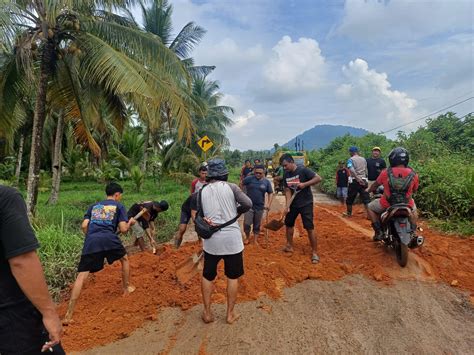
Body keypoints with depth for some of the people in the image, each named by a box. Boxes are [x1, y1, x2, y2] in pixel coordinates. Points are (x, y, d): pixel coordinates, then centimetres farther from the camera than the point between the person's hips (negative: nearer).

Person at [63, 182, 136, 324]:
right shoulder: (119, 206, 15)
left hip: (91, 241, 3)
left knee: (81, 276, 1)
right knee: (124, 259, 27)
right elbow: (123, 229, 6)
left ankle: (68, 315, -4)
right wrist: (130, 222, 26)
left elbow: (84, 226, 14)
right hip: (109, 239, -3)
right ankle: (127, 288, 39)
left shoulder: (94, 206, 26)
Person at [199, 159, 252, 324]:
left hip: (211, 239, 2)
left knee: (207, 276, 18)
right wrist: (235, 212, 7)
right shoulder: (231, 187, -6)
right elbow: (248, 204, -9)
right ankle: (230, 314, 23)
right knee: (232, 277, 14)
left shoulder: (202, 191, 3)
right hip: (232, 238, -2)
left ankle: (207, 313, 25)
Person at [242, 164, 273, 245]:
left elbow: (270, 193, 5)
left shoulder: (266, 182, -1)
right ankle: (247, 237, 21)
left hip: (260, 207, 2)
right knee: (246, 224, -4)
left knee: (257, 225, 12)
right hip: (249, 205, -2)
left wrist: (269, 204, -5)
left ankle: (255, 240, 27)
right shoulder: (249, 179, -9)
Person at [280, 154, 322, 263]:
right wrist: (287, 206, -13)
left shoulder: (303, 170, -17)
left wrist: (305, 184, -29)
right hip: (293, 204, 7)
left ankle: (314, 253, 4)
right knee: (288, 224, 16)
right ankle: (289, 246, 34)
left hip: (306, 204, -6)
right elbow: (287, 191, -3)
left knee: (309, 228, -7)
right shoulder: (286, 175, -1)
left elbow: (318, 178, -20)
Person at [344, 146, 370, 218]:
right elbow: (366, 171, 15)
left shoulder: (351, 159, -2)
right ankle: (369, 214, -9)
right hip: (363, 181, 4)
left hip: (354, 181, -4)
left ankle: (349, 213, 24)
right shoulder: (363, 159, 14)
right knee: (366, 198, 0)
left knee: (350, 197, 12)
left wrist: (357, 178, -25)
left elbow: (351, 169, -20)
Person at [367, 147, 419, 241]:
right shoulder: (413, 174, -7)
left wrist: (369, 191, 28)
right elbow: (414, 190, 9)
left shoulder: (386, 172, -10)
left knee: (370, 208, 25)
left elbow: (375, 185, 6)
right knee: (414, 210, 38)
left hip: (387, 204, -2)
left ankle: (379, 232, 14)